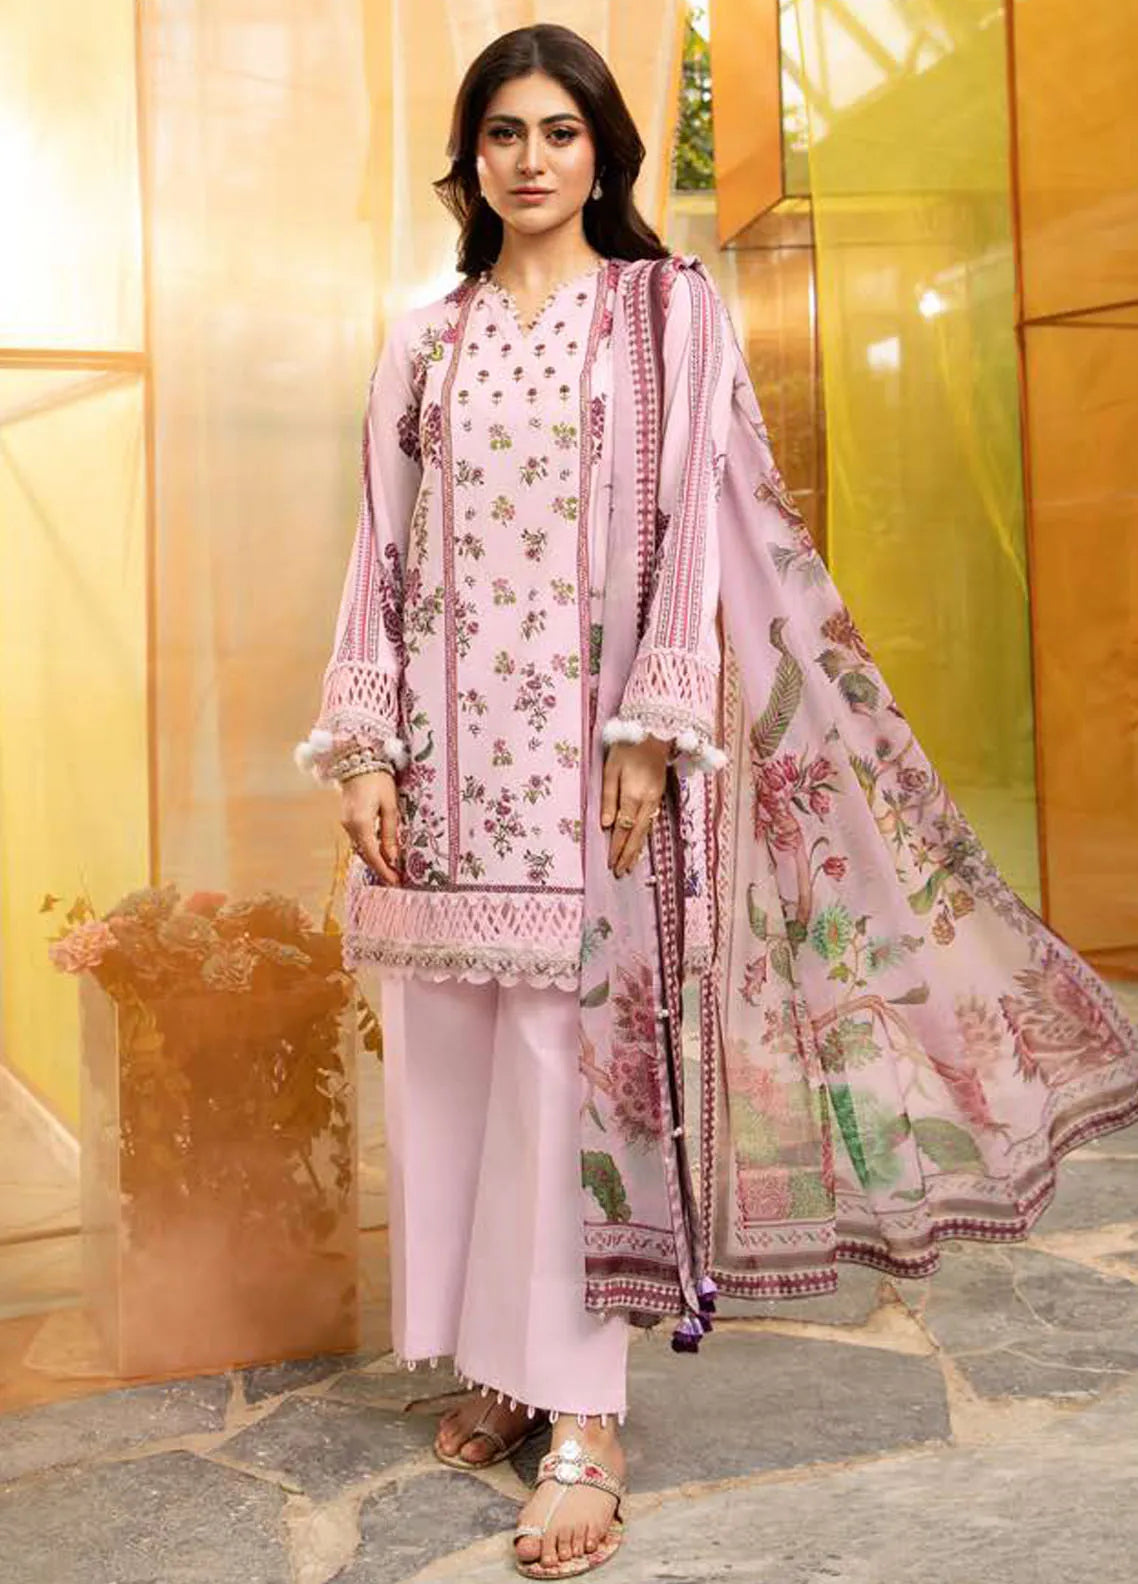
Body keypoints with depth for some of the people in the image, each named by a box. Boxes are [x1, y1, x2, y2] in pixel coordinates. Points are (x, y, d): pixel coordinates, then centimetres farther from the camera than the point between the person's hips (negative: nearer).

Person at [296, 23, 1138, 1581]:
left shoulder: (671, 312, 4)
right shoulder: (422, 341, 14)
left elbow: (697, 528, -3)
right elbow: (385, 551, 10)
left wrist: (651, 728, -13)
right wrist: (364, 745, 1)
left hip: (594, 736, -4)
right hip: (448, 742, 4)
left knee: (576, 1056, -5)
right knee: (446, 1057, 6)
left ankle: (586, 1415, 4)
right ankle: (501, 1359, 21)